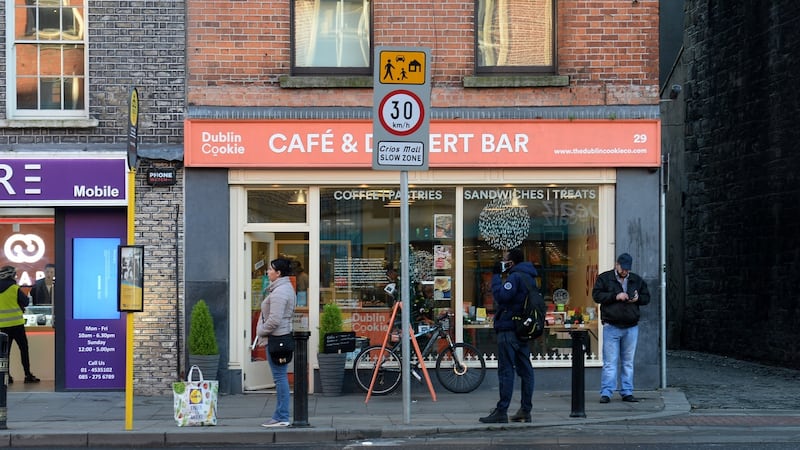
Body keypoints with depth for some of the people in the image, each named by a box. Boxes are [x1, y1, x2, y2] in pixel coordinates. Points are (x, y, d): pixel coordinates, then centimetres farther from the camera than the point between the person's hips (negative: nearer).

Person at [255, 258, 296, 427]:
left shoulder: (279, 292, -16)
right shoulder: (287, 288, 17)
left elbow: (274, 319, -23)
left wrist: (261, 332, -9)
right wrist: (264, 333, 18)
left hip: (277, 338, -11)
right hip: (283, 336, 11)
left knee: (280, 377, -7)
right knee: (280, 377, 13)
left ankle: (282, 417, -4)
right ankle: (280, 415, 18)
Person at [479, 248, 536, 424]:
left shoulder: (515, 277, -13)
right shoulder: (528, 277, 17)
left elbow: (501, 296, -23)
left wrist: (496, 275, -14)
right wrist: (502, 276, 10)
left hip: (509, 329, -10)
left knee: (506, 370, -8)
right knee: (525, 369, 8)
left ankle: (501, 411, -7)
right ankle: (525, 410, 11)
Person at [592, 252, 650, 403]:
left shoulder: (636, 280, 13)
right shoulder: (604, 278, 2)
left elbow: (647, 297, 18)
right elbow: (596, 295, -7)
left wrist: (638, 298, -5)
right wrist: (615, 296, -17)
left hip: (631, 328, 4)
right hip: (611, 327, -4)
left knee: (628, 362, 9)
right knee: (610, 362, -5)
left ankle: (627, 392, 15)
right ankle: (606, 393, -3)